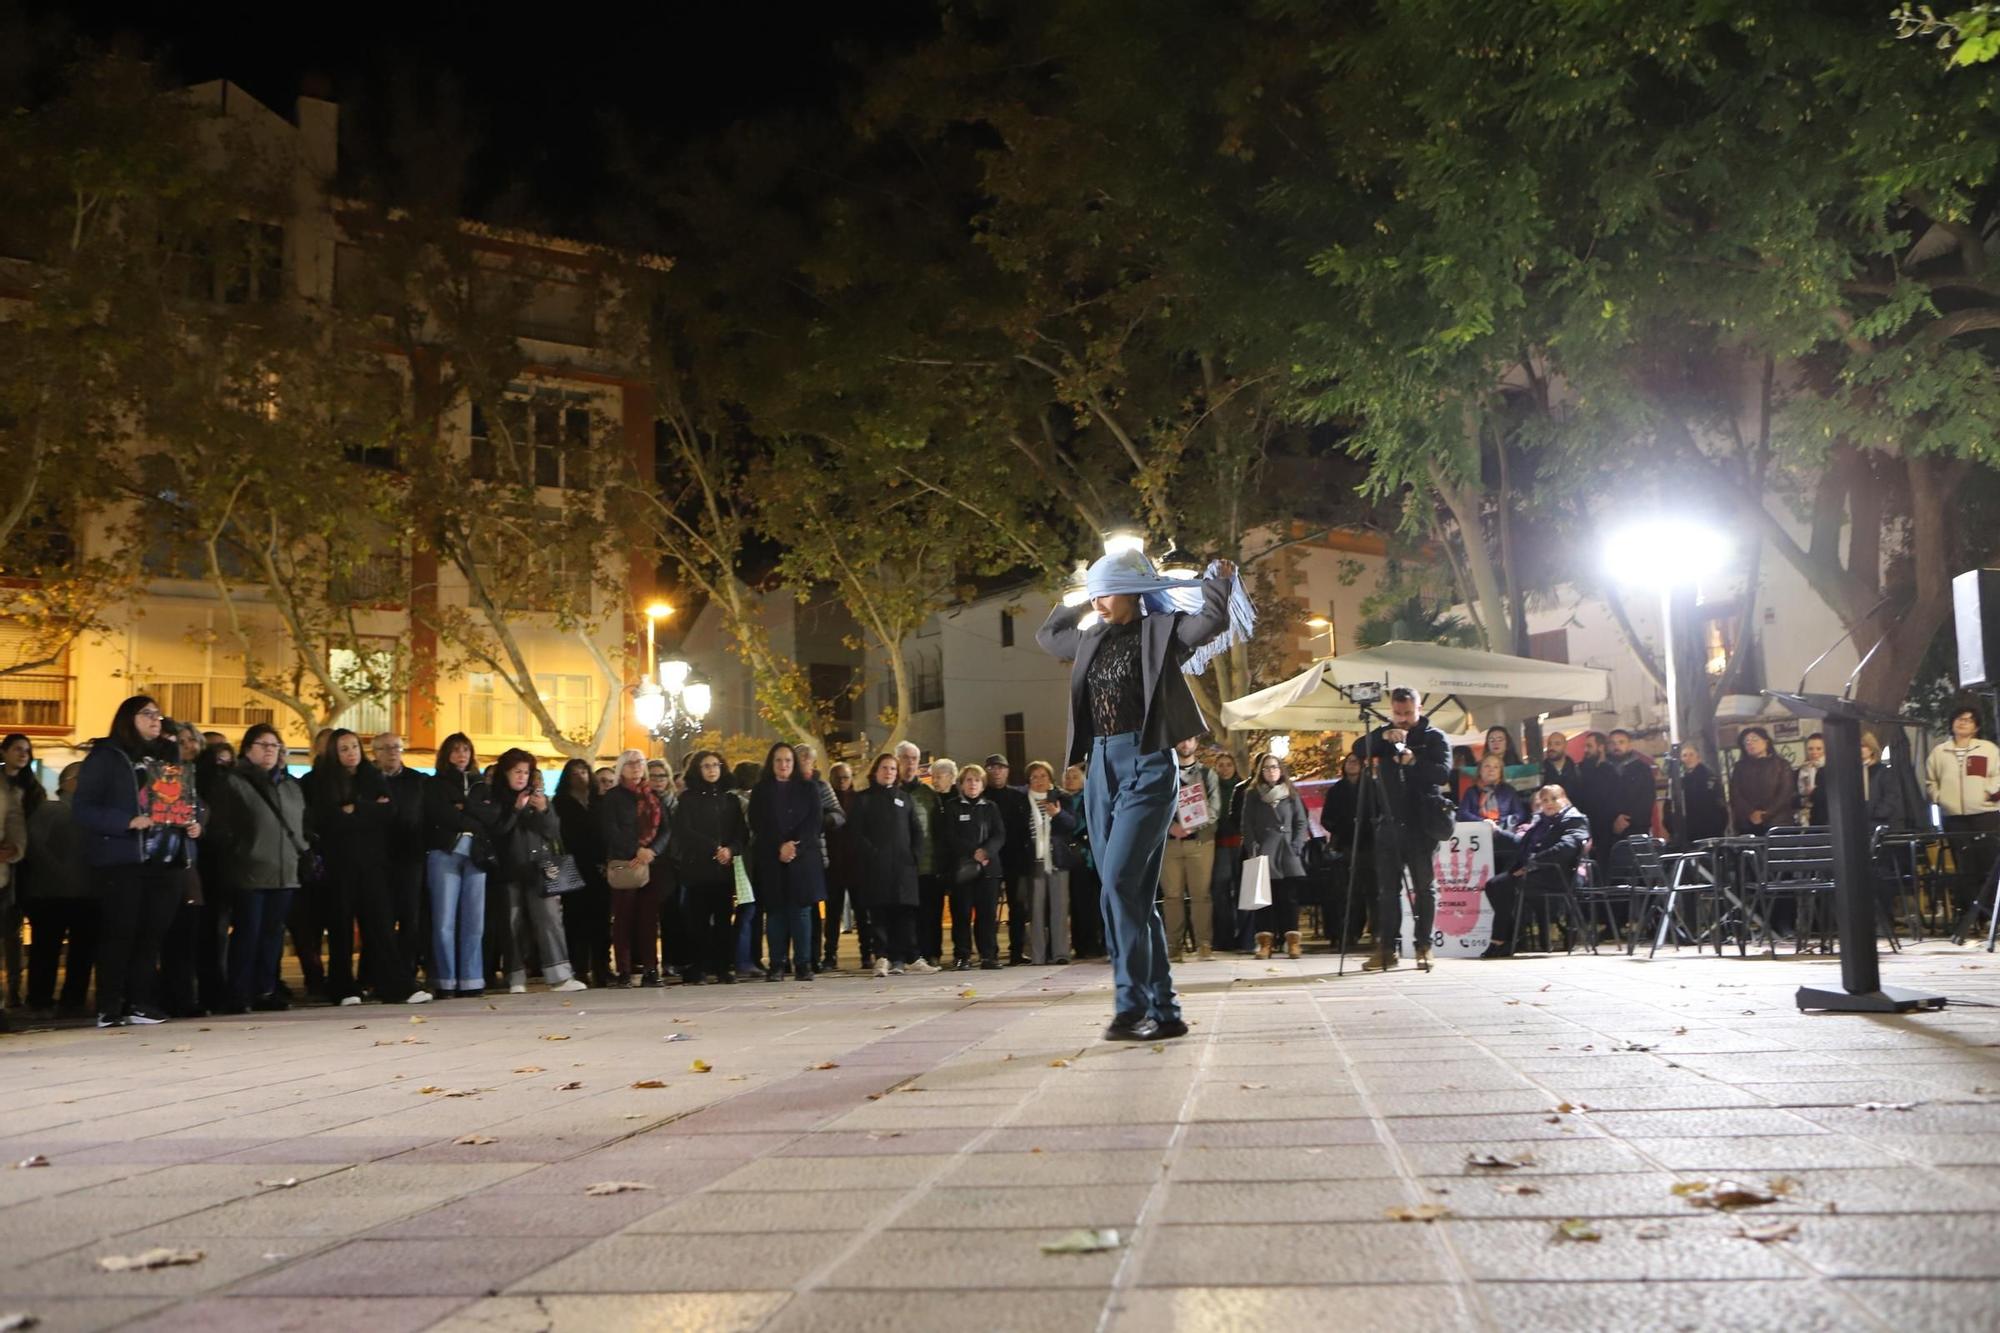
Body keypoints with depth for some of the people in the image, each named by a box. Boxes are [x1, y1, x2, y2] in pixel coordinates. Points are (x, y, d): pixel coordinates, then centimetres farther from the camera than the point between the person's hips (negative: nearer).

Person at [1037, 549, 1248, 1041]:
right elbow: (1047, 635, 36)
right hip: (1102, 766, 7)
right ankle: (1163, 1011, 11)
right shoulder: (1092, 639, 18)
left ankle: (1132, 1005, -14)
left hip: (1147, 764, -7)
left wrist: (1218, 579, -6)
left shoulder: (1162, 630, 0)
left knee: (1121, 881, -18)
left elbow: (1213, 622, -17)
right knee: (1134, 893, 6)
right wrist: (1078, 604, 29)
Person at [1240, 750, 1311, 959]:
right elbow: (1247, 826, 5)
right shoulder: (1252, 794, 9)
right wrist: (1253, 850, -6)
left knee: (1290, 896, -3)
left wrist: (1296, 846, -3)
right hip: (1264, 851, -1)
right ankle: (1265, 940, -4)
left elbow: (1302, 822, 10)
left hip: (1287, 851, 1)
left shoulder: (1291, 794, 12)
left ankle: (1292, 941, -2)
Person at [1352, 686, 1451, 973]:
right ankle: (1386, 948, 5)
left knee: (1425, 887, 2)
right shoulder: (1384, 735, 13)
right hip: (1389, 823, 4)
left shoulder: (1434, 737, 2)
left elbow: (1443, 773, -11)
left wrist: (1414, 761, -26)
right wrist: (1382, 737, -20)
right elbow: (1359, 750, -4)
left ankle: (1424, 946, 7)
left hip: (1421, 824, -3)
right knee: (1387, 888, 3)